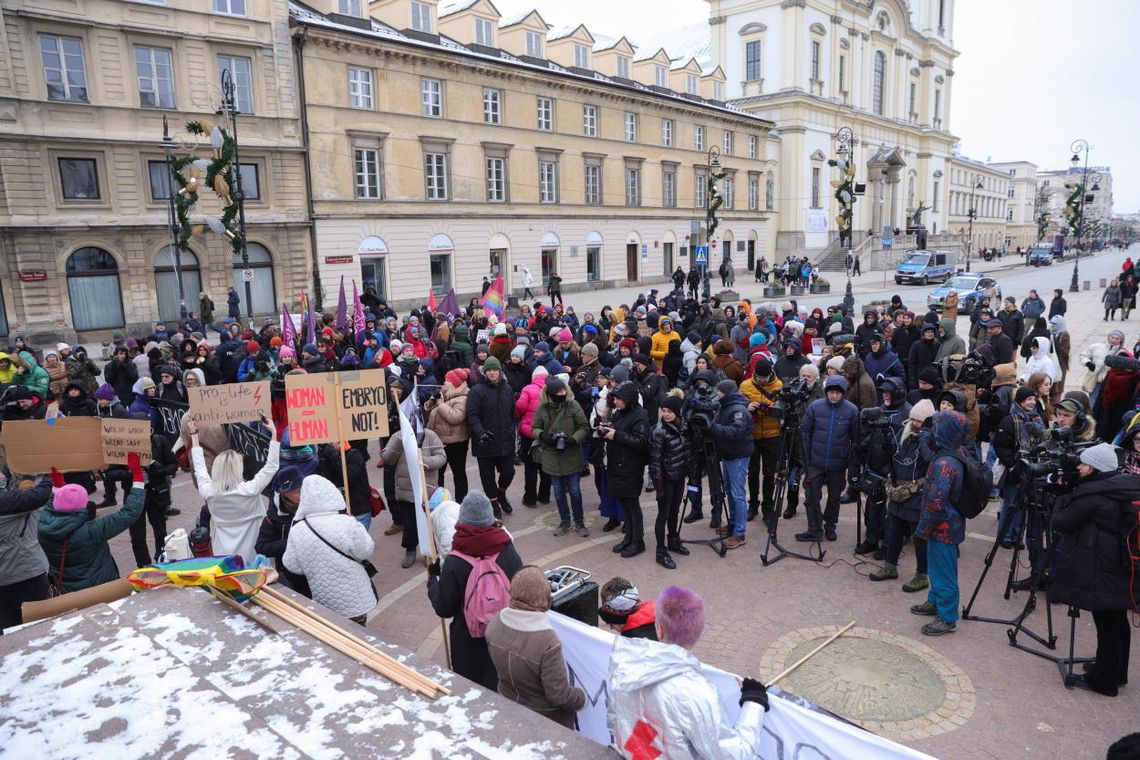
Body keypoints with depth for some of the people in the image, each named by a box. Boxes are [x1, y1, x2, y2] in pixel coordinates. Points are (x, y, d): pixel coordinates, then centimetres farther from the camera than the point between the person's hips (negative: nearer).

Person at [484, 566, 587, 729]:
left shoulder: (495, 622, -19)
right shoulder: (547, 642, -37)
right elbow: (558, 695, -26)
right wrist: (581, 697, -7)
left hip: (508, 705, 5)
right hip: (547, 717, -5)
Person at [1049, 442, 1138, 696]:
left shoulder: (1090, 494, -20)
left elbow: (1060, 523, -11)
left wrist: (1062, 497, 1)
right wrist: (1070, 494, 8)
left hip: (1101, 574, -8)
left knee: (1106, 626, 3)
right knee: (1117, 623, 20)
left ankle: (1103, 680, 16)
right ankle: (1116, 673, 36)